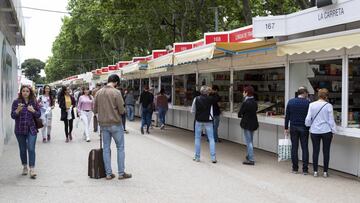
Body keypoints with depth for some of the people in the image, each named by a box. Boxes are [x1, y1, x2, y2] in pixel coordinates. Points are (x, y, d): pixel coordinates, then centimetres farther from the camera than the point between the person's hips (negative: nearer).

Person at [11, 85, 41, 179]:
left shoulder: (34, 102, 2)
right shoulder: (16, 102, 0)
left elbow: (39, 115, 4)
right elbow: (13, 116, -3)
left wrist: (33, 111, -16)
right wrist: (18, 110, -22)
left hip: (31, 129, -1)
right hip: (20, 130, 1)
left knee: (31, 149, -9)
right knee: (23, 149, 12)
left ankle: (32, 169, -8)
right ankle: (25, 167, 29)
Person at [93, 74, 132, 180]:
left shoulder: (99, 93, 3)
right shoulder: (116, 92, -13)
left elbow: (95, 110, 7)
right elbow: (121, 110, -13)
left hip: (103, 124, 5)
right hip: (115, 124, -5)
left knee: (106, 148, 11)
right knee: (120, 148, 7)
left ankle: (108, 173, 15)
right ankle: (121, 173, 11)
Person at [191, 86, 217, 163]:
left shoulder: (196, 99, -4)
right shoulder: (210, 99, -5)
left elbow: (192, 111, 0)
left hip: (199, 120, 0)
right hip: (208, 121, 0)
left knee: (197, 139, 11)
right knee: (211, 139, 6)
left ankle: (197, 157, 14)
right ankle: (213, 157, 3)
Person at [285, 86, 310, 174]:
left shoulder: (290, 102, 1)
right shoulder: (307, 103, -6)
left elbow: (287, 116, 3)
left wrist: (286, 128, 7)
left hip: (293, 128, 2)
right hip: (304, 128, -2)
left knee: (294, 148, 7)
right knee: (305, 148, 4)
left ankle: (295, 169, 11)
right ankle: (305, 169, 6)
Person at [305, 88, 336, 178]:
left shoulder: (312, 105, -3)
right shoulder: (328, 106, -8)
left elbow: (308, 118, -1)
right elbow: (331, 120, -4)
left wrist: (308, 125, 19)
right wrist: (333, 130, 7)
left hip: (314, 131, 2)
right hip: (326, 131, -1)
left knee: (315, 151, 9)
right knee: (326, 151, 8)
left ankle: (315, 171, 13)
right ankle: (325, 172, 13)